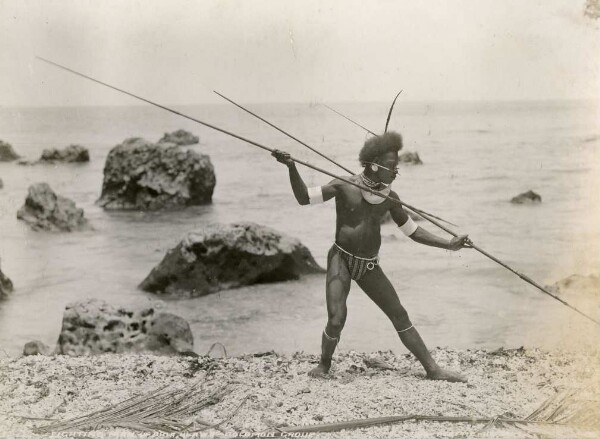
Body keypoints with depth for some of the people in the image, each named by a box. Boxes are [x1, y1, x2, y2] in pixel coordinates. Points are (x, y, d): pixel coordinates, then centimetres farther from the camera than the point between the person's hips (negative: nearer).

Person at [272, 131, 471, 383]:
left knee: (400, 316, 4)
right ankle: (324, 364, 9)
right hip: (341, 258, -4)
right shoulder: (344, 186, -10)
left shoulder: (389, 197, 1)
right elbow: (304, 197, -11)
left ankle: (433, 370, 10)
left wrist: (449, 245, -1)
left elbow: (413, 232, 8)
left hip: (369, 266, 4)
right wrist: (291, 168, -26)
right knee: (336, 321, -19)